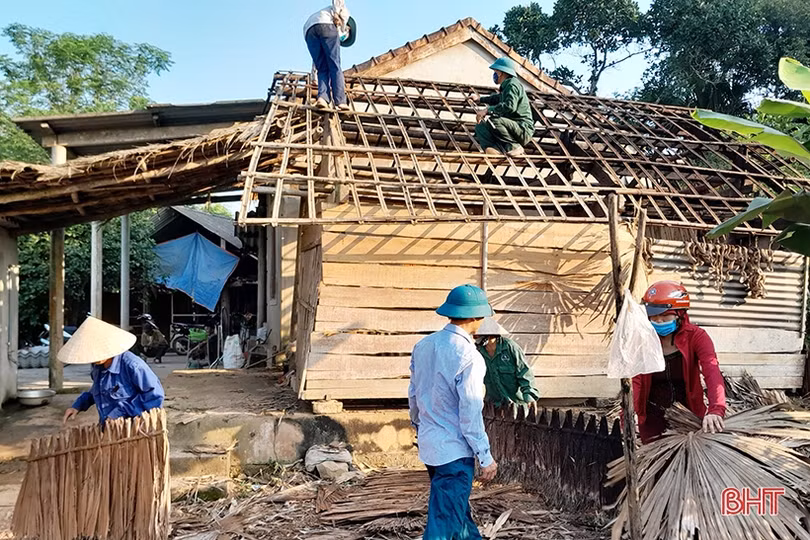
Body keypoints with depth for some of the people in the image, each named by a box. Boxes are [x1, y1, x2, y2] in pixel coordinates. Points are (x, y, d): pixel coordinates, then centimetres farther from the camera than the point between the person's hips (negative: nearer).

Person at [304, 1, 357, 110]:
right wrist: (337, 13, 0)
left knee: (322, 69, 6)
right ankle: (340, 101, -9)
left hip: (308, 30, 5)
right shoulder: (344, 12, 33)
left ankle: (323, 98, -16)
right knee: (335, 66, -1)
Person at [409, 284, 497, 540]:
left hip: (428, 444, 8)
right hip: (455, 451, -8)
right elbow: (471, 413, -20)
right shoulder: (468, 356, -21)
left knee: (457, 508, 25)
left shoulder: (423, 346, 2)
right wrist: (485, 457, -10)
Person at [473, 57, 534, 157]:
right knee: (480, 128, 7)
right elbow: (497, 98, 44)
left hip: (523, 130, -10)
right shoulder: (505, 87, 19)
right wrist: (480, 99, 47)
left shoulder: (513, 84, -12)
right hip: (514, 128, 10)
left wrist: (487, 110, -27)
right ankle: (498, 150, -17)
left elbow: (510, 106, -30)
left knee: (493, 120, -32)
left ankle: (515, 147, -18)